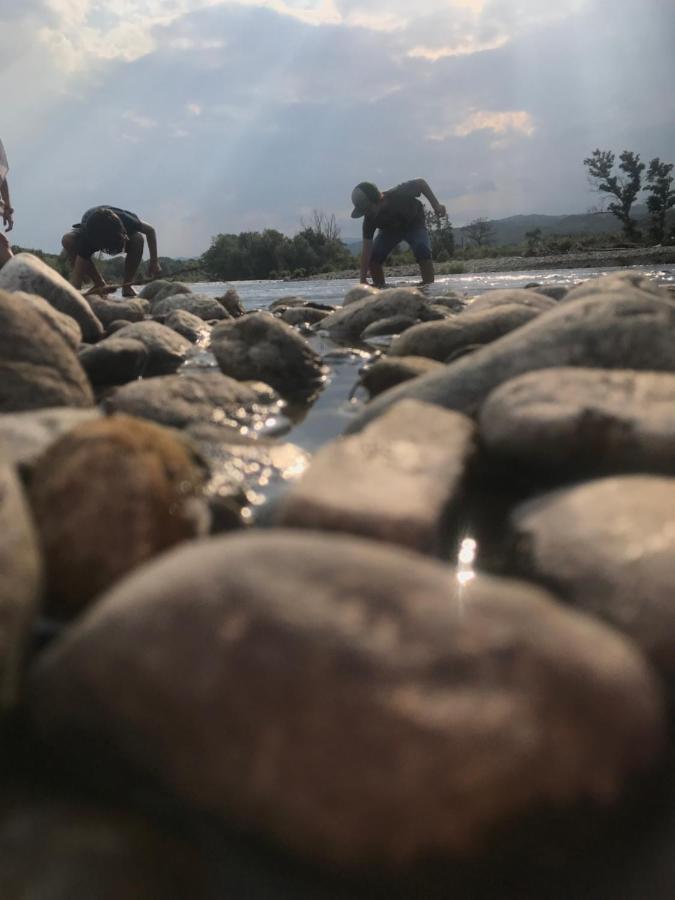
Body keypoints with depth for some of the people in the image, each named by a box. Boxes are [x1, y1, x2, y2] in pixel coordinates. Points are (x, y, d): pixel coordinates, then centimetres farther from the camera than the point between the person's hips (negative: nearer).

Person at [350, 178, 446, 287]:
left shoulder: (398, 195, -39)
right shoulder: (370, 218, -30)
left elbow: (421, 182, -21)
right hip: (389, 229, 3)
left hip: (414, 224, -3)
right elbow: (367, 247, -30)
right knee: (373, 257, -16)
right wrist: (363, 280, -35)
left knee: (422, 251, -29)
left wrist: (436, 205, -18)